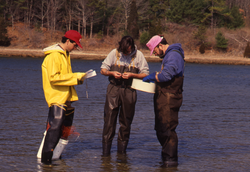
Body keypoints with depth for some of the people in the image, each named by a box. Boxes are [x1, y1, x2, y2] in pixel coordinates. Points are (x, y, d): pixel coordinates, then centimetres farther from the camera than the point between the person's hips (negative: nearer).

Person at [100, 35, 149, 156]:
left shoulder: (138, 55, 0)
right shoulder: (114, 53, 2)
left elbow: (145, 74, 2)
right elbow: (103, 70, 8)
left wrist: (131, 75, -14)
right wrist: (112, 73, -13)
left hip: (129, 91, 0)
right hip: (113, 88, 0)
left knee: (126, 121, 6)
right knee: (109, 118, -6)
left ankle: (122, 150, 16)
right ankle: (106, 150, -2)